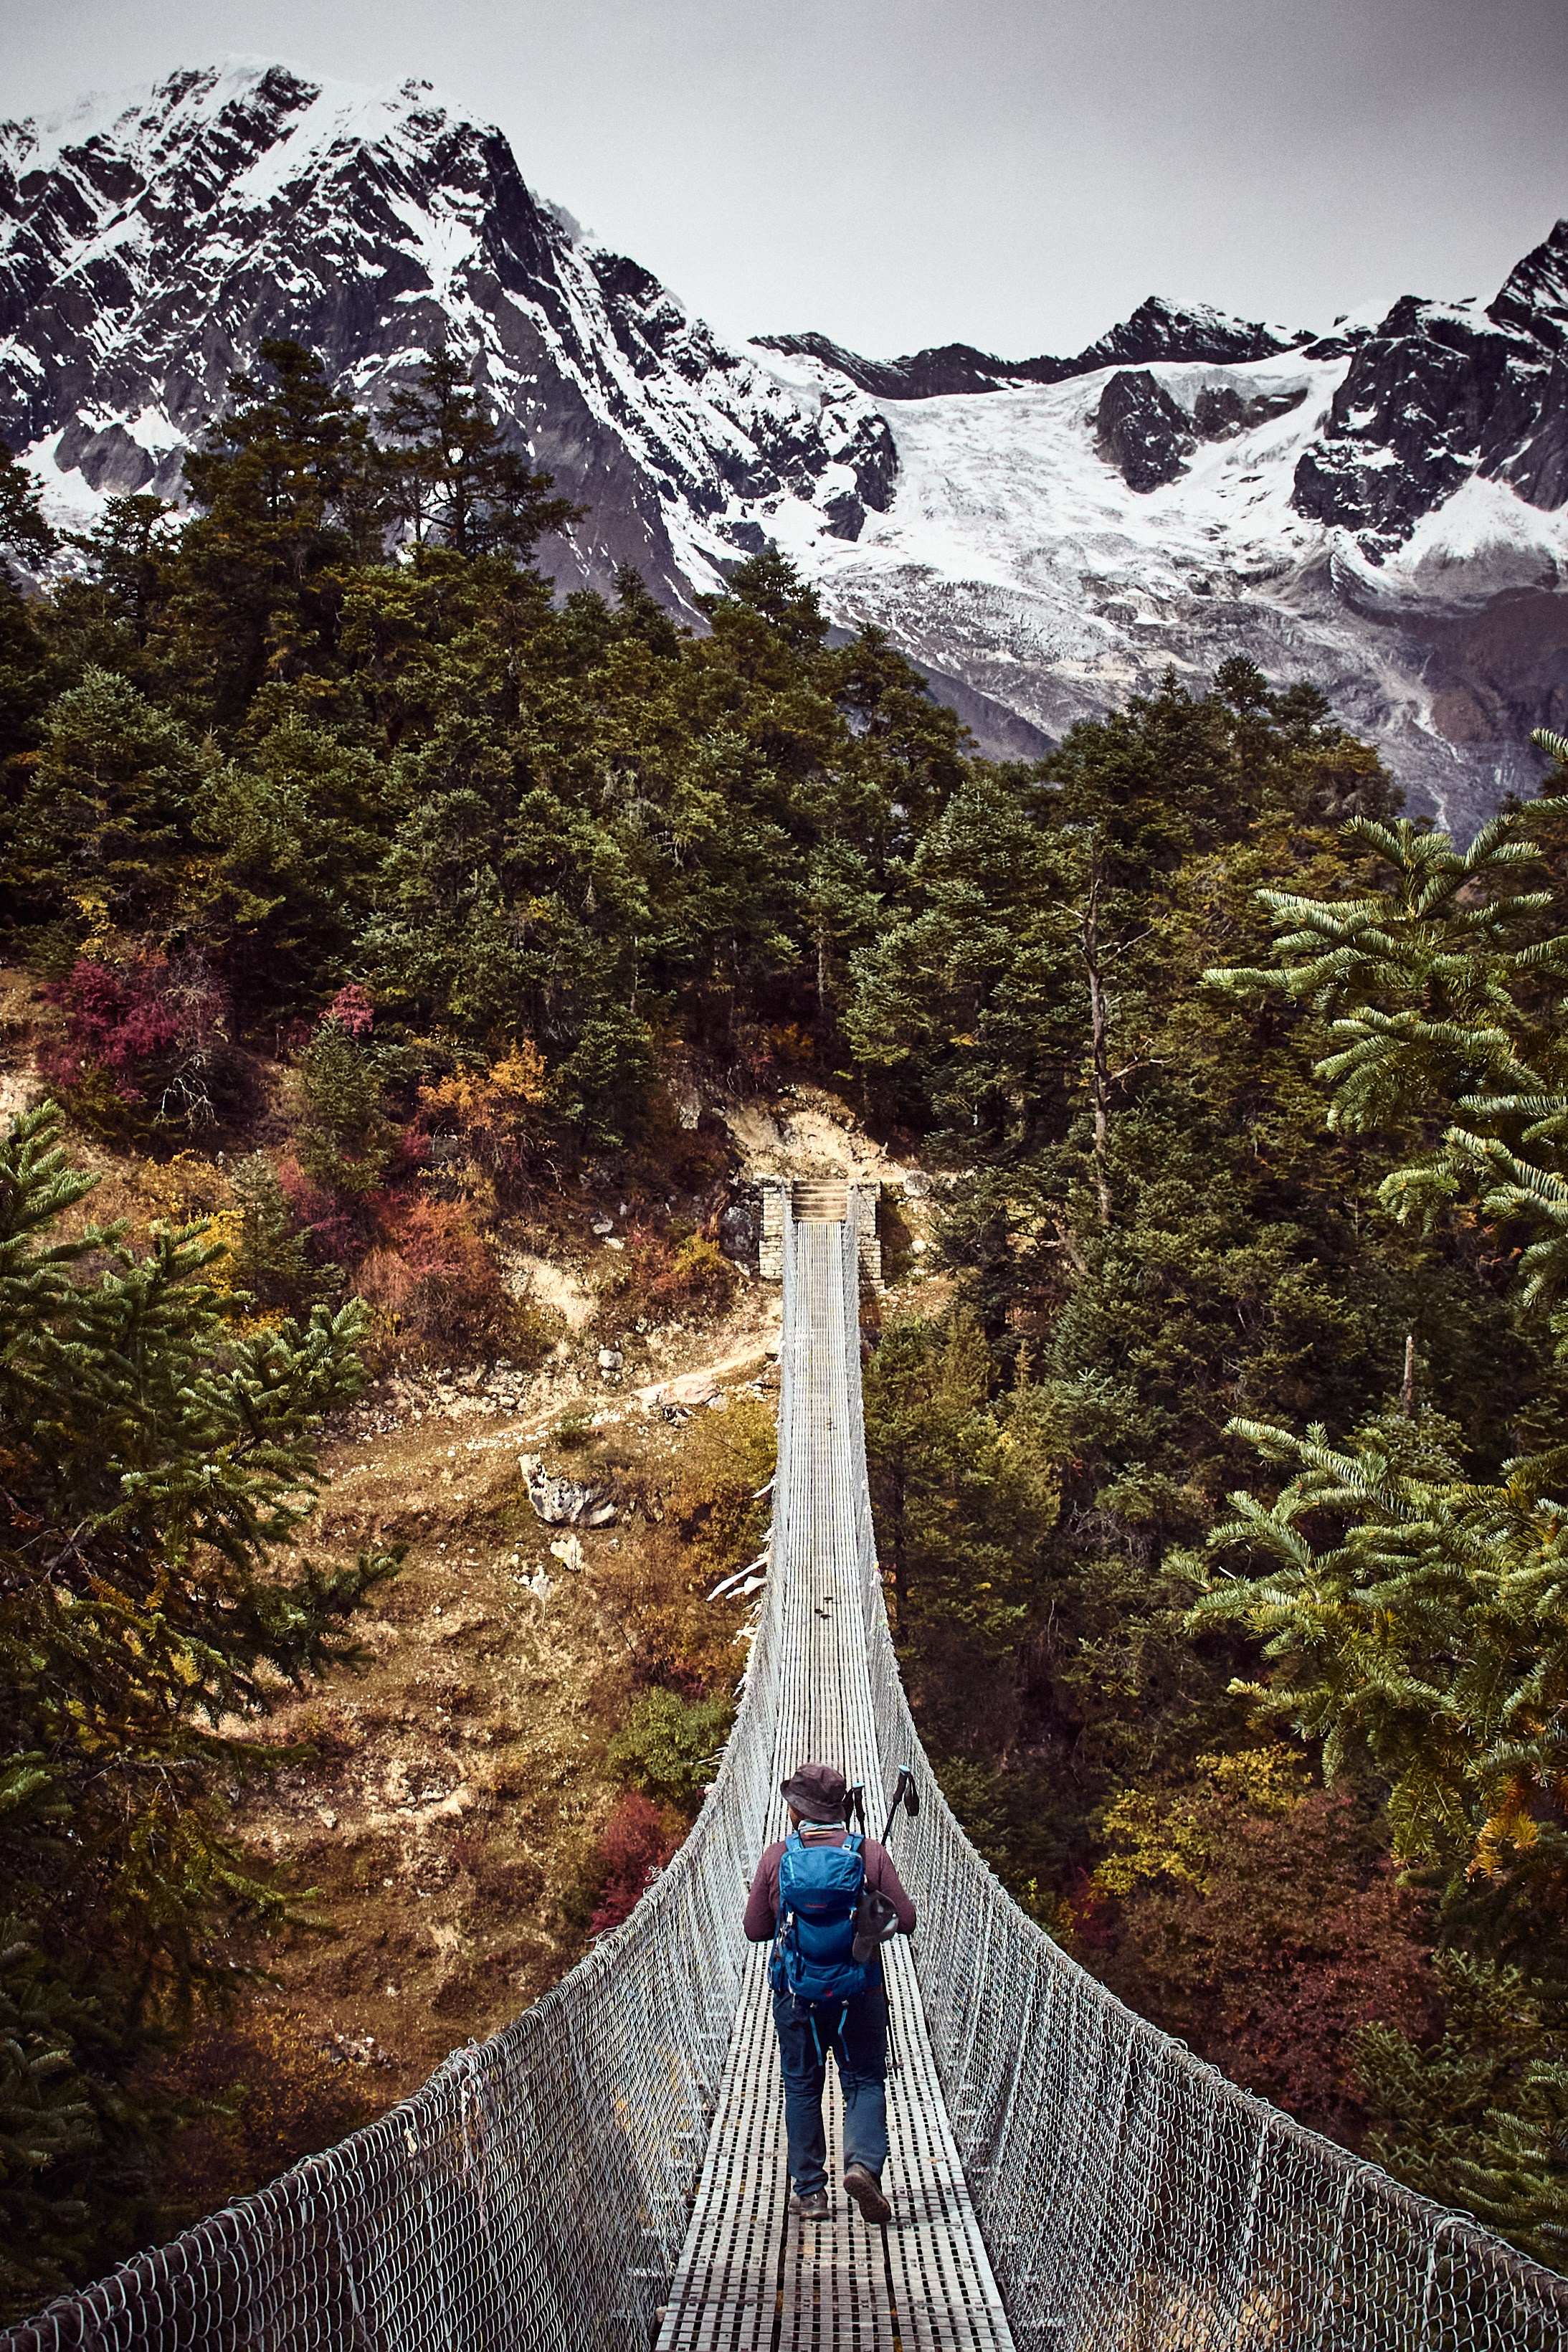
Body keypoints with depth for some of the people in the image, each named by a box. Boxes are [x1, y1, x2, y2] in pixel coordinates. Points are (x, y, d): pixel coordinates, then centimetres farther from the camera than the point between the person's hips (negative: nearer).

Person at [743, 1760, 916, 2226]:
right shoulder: (870, 1853, -7)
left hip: (795, 1992, 1)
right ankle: (863, 2162, -13)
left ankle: (810, 2191, 15)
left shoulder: (777, 1857, -6)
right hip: (859, 1991, -1)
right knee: (865, 2082, 10)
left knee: (802, 2088, 13)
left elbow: (754, 1929, 0)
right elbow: (905, 1921, -5)